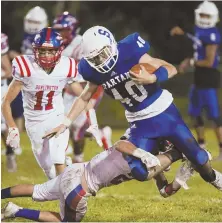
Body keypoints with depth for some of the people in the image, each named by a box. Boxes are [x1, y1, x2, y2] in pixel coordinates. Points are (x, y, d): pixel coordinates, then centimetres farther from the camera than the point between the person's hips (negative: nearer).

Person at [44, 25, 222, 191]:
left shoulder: (129, 53, -23)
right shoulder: (95, 72, -9)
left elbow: (171, 69, -18)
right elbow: (85, 98, 10)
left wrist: (152, 78, -36)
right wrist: (65, 123, 6)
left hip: (163, 112, -3)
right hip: (139, 122, 3)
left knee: (196, 156, -2)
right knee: (139, 172, -11)